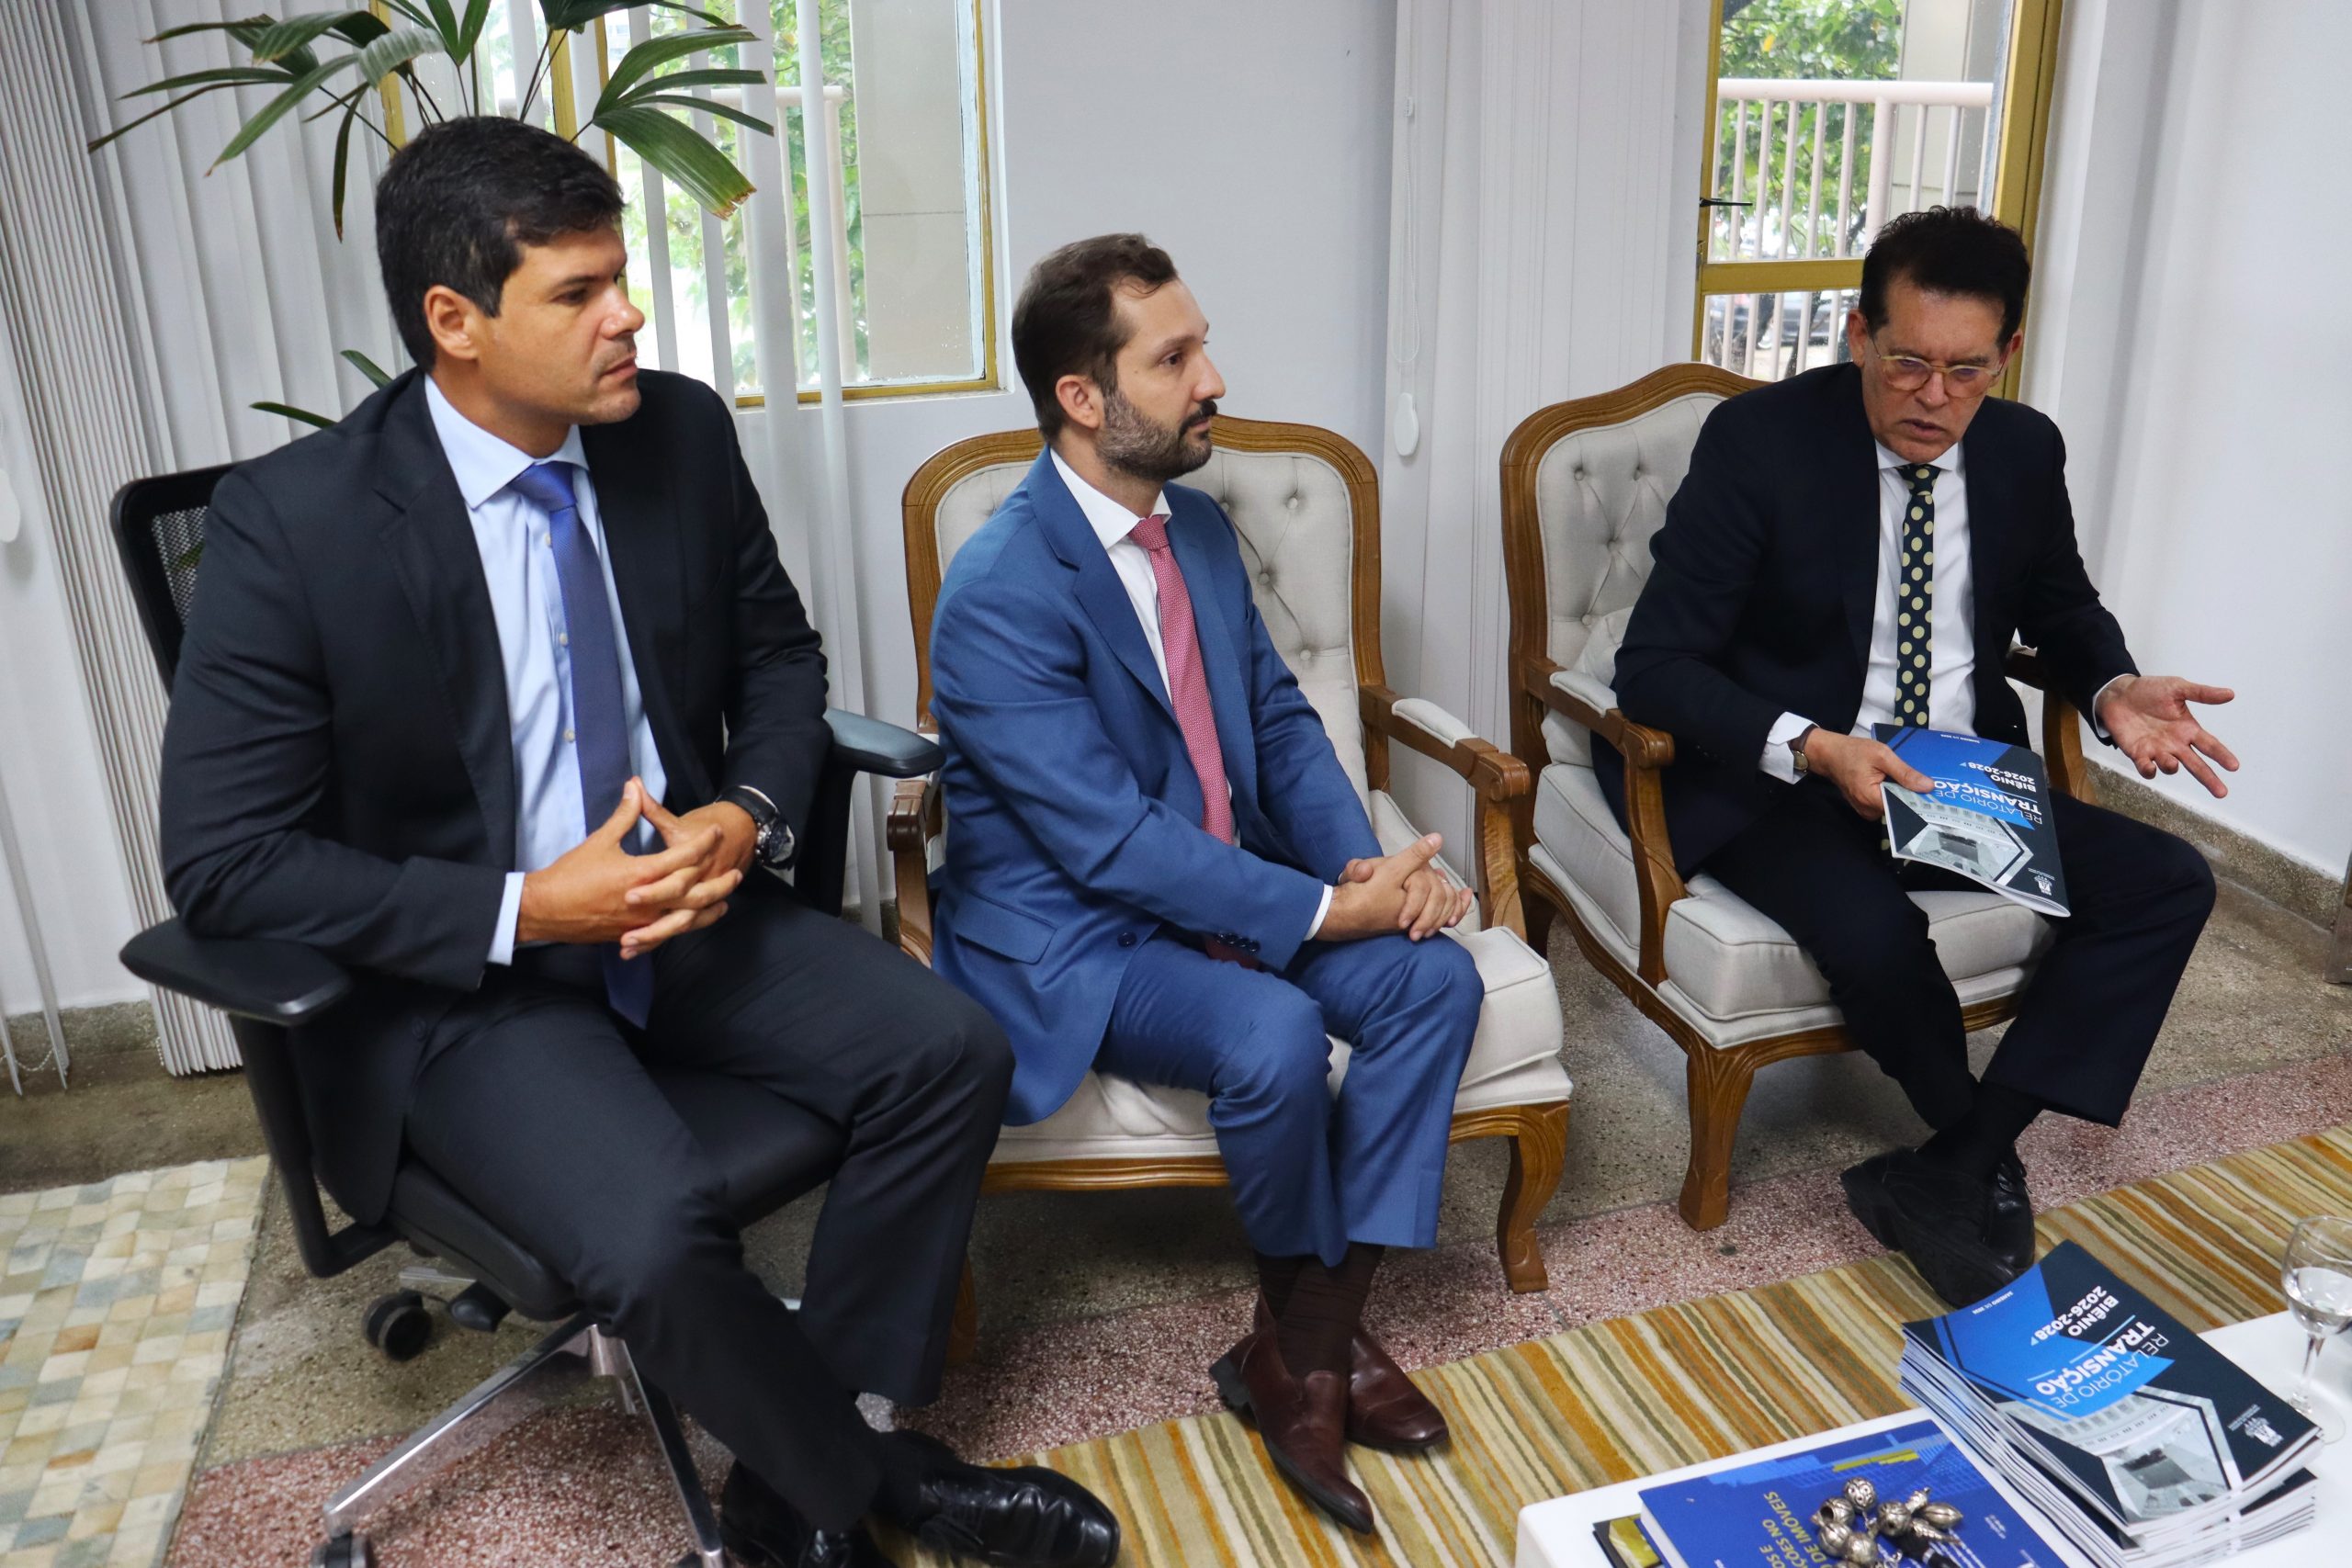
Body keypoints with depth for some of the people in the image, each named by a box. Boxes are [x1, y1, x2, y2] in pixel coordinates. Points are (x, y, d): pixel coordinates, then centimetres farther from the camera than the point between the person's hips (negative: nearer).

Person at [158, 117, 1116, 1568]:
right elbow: (226, 859, -13)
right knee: (656, 1230, -29)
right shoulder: (292, 521, -16)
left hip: (688, 905, 5)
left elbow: (780, 655, 10)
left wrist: (753, 816, -11)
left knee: (952, 1053, -16)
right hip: (462, 977, -4)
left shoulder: (684, 432, -3)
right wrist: (525, 909, -22)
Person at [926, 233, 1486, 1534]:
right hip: (1069, 937, -7)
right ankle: (1312, 1313, 1)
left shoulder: (1199, 527, 5)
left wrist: (1364, 862, -9)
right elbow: (1113, 843, -24)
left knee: (1434, 977, -13)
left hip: (1226, 884, 8)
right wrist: (1326, 910, -23)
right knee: (1273, 1036, -31)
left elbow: (1278, 719, 9)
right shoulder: (1000, 591, -21)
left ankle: (1303, 1341, -4)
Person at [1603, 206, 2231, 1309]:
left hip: (1963, 782, 6)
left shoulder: (2025, 450, 3)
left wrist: (2113, 691, -3)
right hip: (1778, 783, -6)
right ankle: (1990, 1164, 1)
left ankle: (1949, 1175, -11)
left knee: (2170, 884, -11)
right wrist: (1814, 750, -31)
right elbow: (1654, 666, -17)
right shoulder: (1759, 439, -14)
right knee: (1874, 933, -33)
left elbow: (2061, 609, 21)